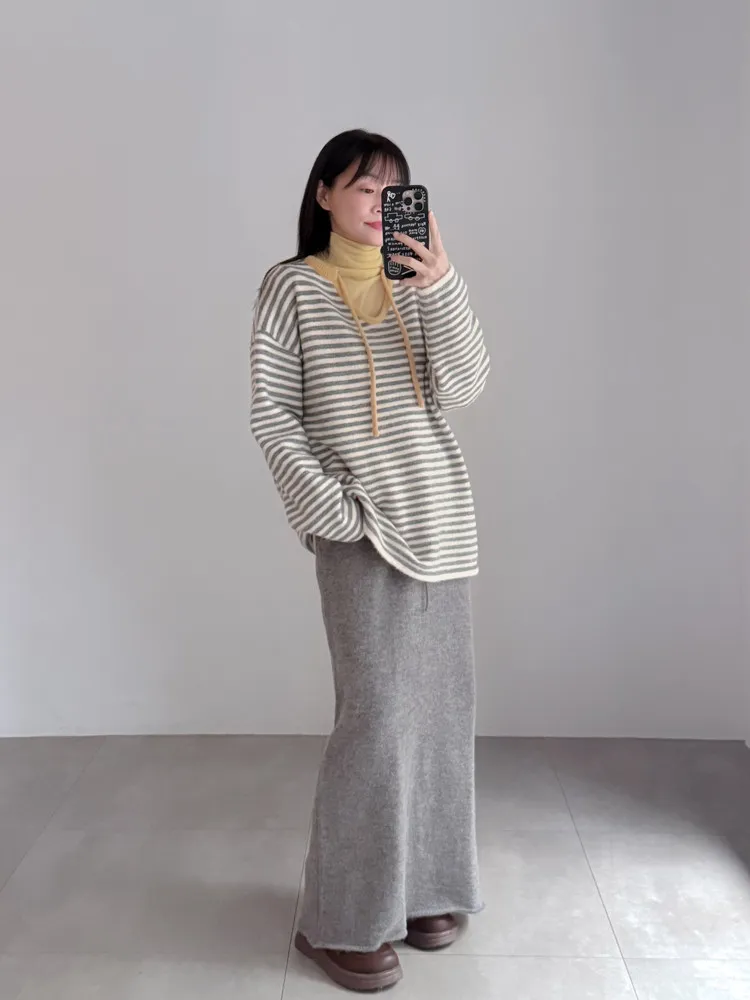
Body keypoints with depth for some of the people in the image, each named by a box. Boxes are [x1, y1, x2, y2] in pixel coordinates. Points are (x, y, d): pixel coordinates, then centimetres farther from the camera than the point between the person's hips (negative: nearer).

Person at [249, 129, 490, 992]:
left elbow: (462, 388, -2)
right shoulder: (291, 286, 0)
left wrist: (443, 287, -15)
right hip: (363, 528, -5)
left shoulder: (419, 284, 11)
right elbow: (271, 414, -4)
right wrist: (327, 508, -12)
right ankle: (340, 920, 12)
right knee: (378, 713, -6)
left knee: (440, 703, 9)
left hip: (440, 517, 5)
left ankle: (422, 884, 28)